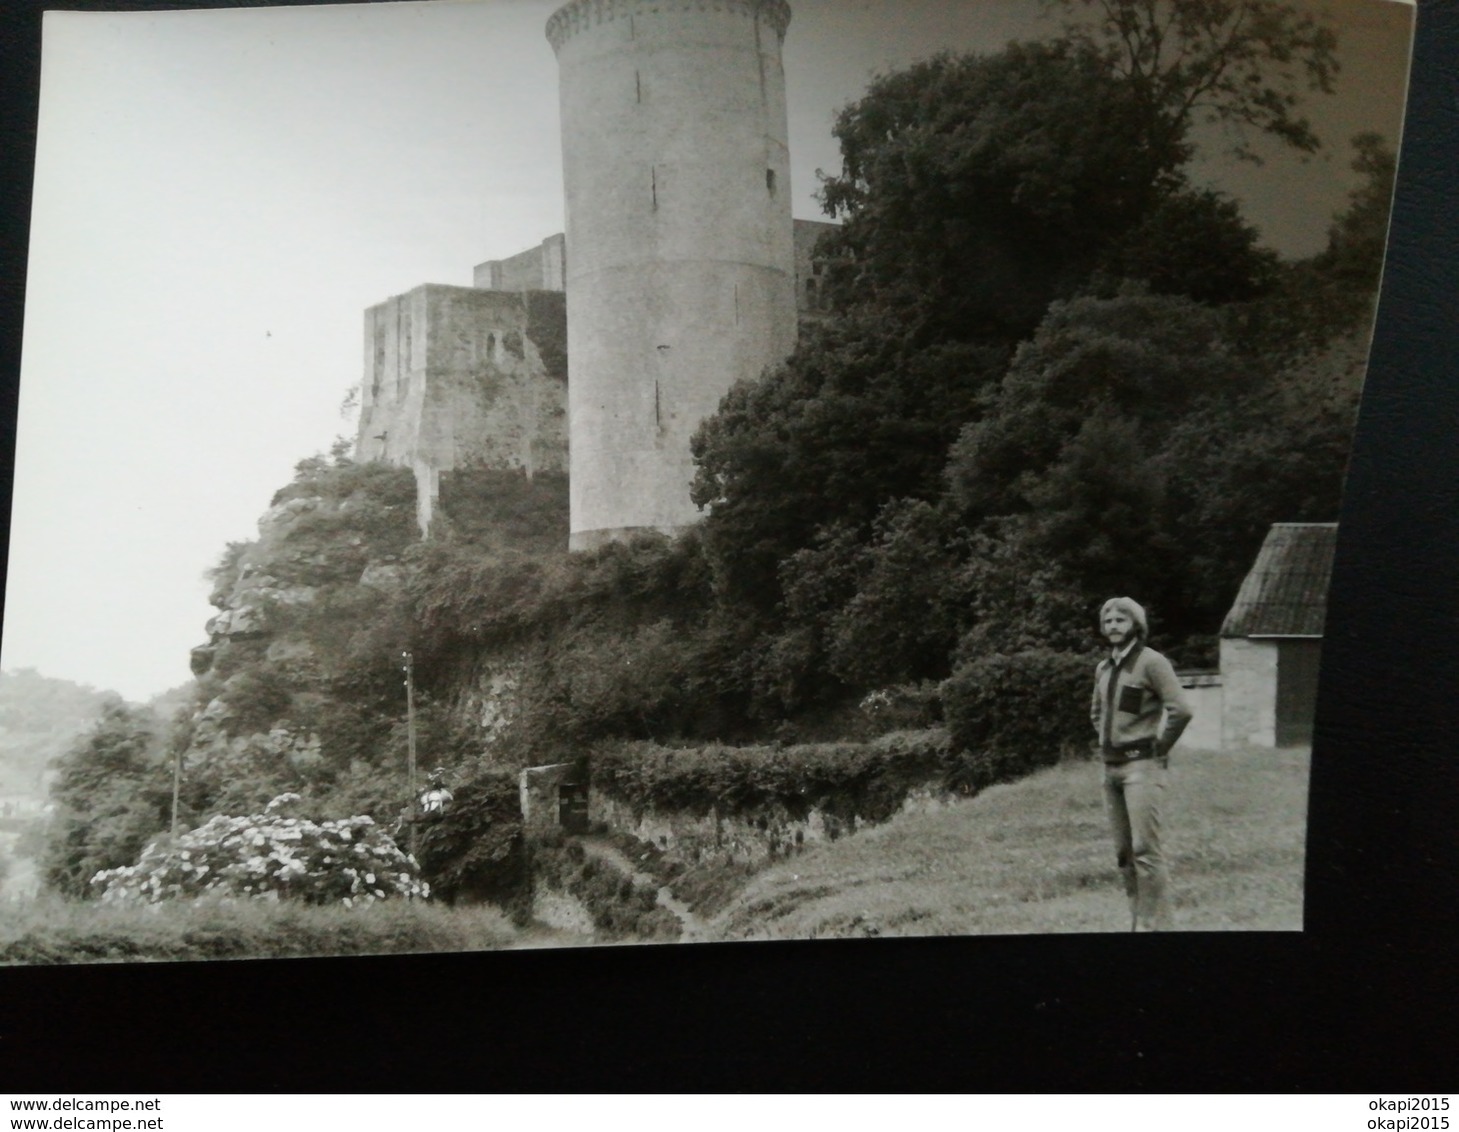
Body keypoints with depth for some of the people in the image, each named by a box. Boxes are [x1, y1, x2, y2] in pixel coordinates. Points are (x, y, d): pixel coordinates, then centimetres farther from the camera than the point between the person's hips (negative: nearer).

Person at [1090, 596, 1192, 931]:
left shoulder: (1151, 662, -9)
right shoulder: (1103, 668, 14)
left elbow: (1181, 710, -18)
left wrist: (1160, 747, -11)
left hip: (1141, 766, -8)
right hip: (1111, 767, 8)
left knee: (1145, 849, -12)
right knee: (1123, 851, 10)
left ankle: (1155, 924, -8)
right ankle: (1137, 920, 17)